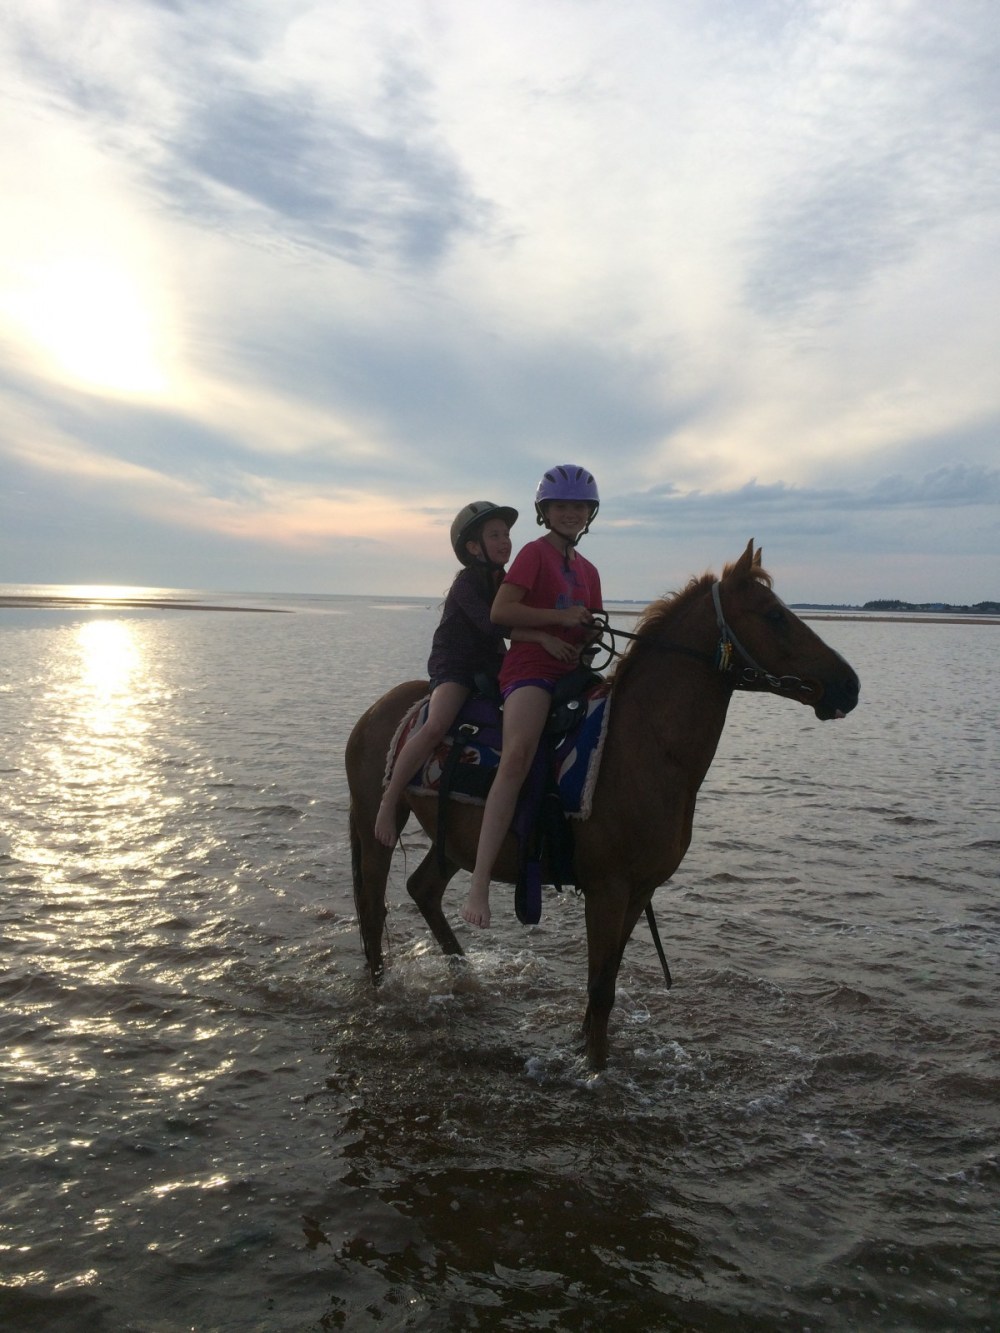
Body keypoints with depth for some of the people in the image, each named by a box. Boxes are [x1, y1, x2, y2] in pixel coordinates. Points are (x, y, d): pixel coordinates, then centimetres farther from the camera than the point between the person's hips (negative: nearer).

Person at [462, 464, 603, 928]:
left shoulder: (588, 571, 21)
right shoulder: (535, 553, 1)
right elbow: (500, 611, -10)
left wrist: (591, 639, 3)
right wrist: (560, 617, -13)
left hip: (571, 672, 8)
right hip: (529, 667, -8)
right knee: (518, 754, -30)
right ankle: (478, 887, -37)